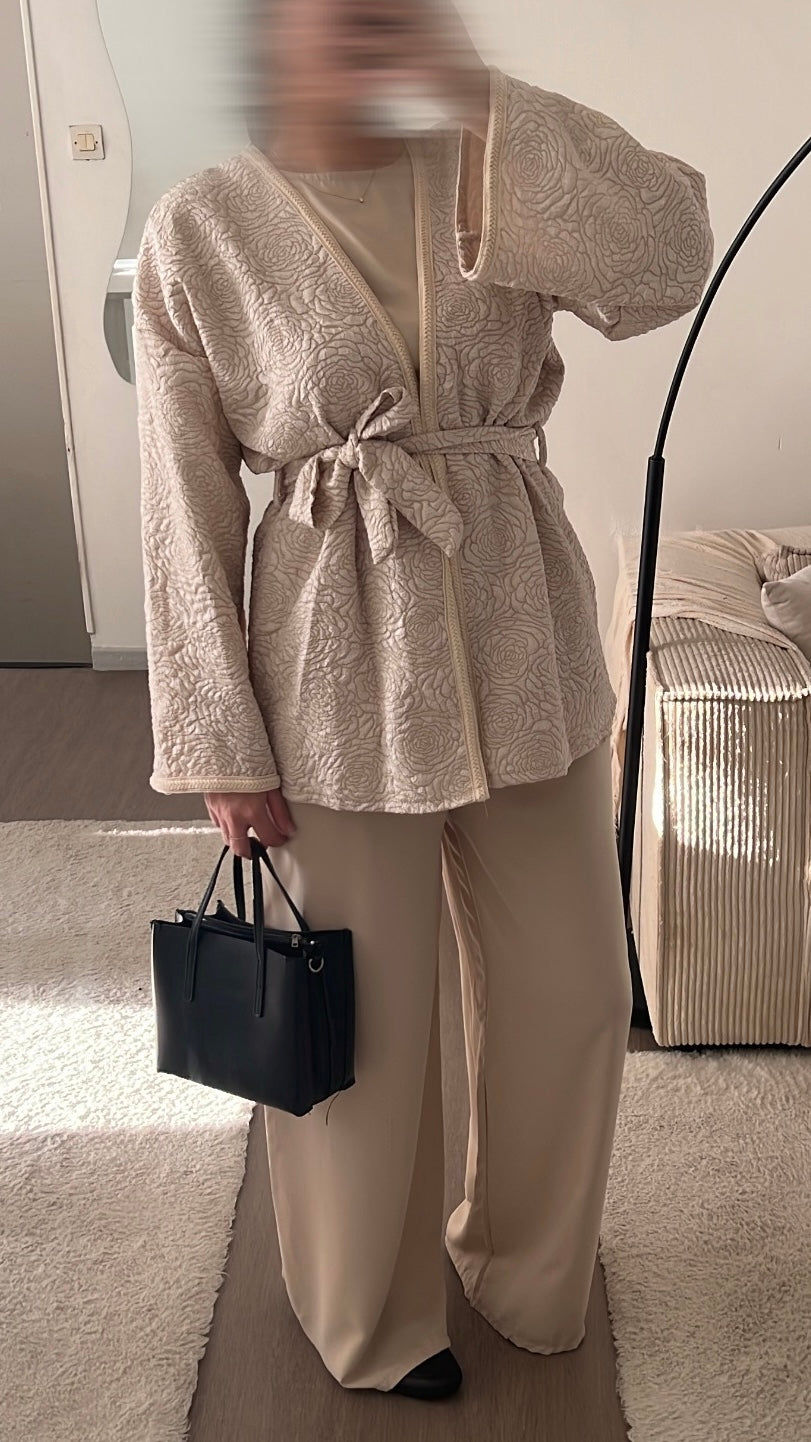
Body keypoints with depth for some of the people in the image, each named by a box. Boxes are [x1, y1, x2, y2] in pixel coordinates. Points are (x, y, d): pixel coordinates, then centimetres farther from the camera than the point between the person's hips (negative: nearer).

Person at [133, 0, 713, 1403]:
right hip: (338, 668, -3)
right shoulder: (199, 231, -4)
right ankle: (372, 1319, 42)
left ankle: (526, 1271, 46)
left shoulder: (493, 173, 5)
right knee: (355, 1016, 12)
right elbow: (188, 512, -4)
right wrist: (221, 744, -5)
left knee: (571, 990, 15)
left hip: (526, 644, 4)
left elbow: (666, 263, -13)